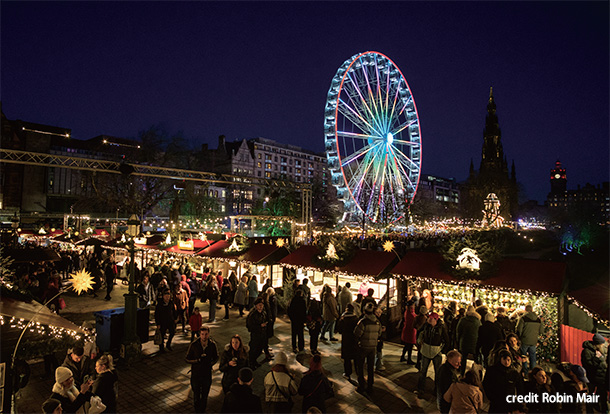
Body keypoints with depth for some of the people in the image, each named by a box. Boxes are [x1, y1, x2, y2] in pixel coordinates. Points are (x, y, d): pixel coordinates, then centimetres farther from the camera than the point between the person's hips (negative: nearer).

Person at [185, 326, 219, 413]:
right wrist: (198, 360, -25)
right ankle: (197, 410, 41)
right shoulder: (194, 345, -18)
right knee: (196, 395, 16)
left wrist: (210, 363, -16)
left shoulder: (212, 344, -13)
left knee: (205, 395, 19)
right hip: (196, 374, -1)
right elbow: (188, 359, -9)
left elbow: (216, 357, 3)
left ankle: (203, 410, 42)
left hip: (207, 374, 1)